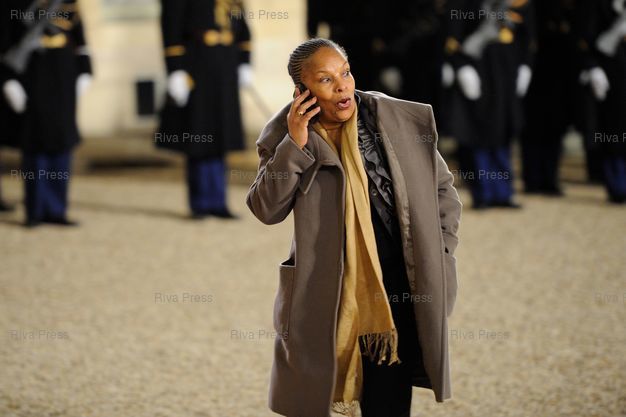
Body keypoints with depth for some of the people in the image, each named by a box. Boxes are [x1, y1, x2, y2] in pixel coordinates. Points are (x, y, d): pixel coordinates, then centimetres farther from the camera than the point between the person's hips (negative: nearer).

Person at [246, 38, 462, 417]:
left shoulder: (402, 121, -2)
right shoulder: (285, 136, -2)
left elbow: (442, 188, 9)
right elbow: (267, 210, -11)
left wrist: (439, 255, 3)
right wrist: (294, 146, -19)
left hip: (397, 290, 0)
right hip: (323, 297, 0)